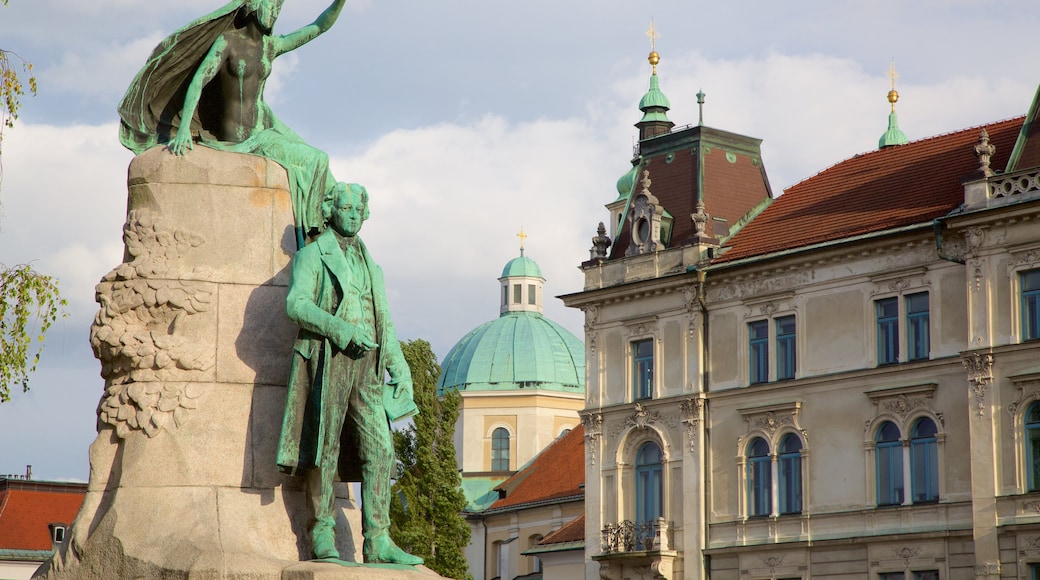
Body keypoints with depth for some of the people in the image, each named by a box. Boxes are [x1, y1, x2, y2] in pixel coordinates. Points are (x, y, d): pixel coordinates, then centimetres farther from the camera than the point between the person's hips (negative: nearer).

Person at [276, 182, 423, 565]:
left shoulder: (370, 265, 24)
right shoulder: (313, 255, 5)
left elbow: (383, 322, 24)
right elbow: (297, 305, -10)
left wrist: (400, 369, 14)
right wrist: (343, 330, -20)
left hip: (366, 366, 5)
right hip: (326, 360, -5)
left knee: (379, 448, -4)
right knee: (324, 447, -6)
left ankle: (378, 542, -5)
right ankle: (322, 535, -1)